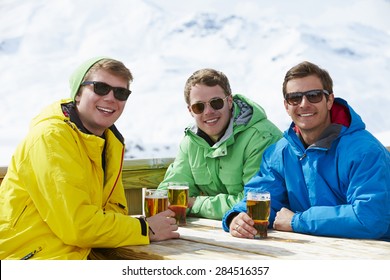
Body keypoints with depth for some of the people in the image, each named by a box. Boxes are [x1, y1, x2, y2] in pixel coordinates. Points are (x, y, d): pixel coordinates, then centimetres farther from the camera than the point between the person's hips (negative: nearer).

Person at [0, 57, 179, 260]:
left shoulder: (112, 142, 9)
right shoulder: (51, 136, -16)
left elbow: (114, 207, 13)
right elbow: (76, 225, -21)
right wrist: (146, 229, -11)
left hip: (75, 255, 8)